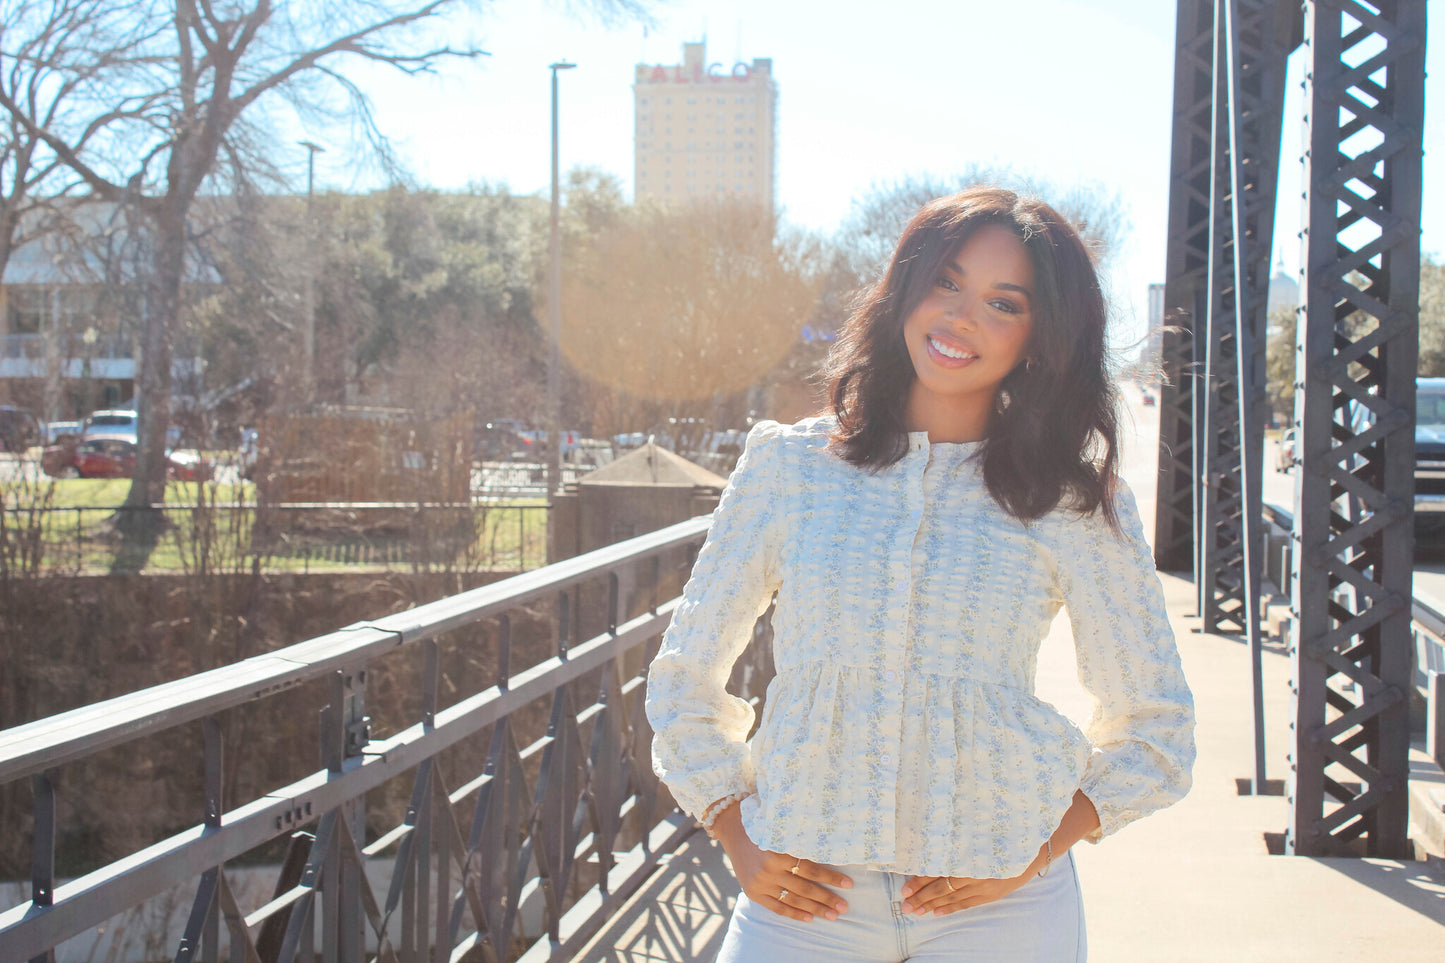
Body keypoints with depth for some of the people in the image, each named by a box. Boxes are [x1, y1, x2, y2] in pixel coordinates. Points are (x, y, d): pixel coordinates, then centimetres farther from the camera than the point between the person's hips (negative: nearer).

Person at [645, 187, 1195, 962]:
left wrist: (1038, 853, -5)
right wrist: (740, 844, 1)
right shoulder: (787, 464, 2)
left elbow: (1155, 731, 7)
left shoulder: (1074, 505, 0)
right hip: (804, 895, 1)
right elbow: (684, 680, 10)